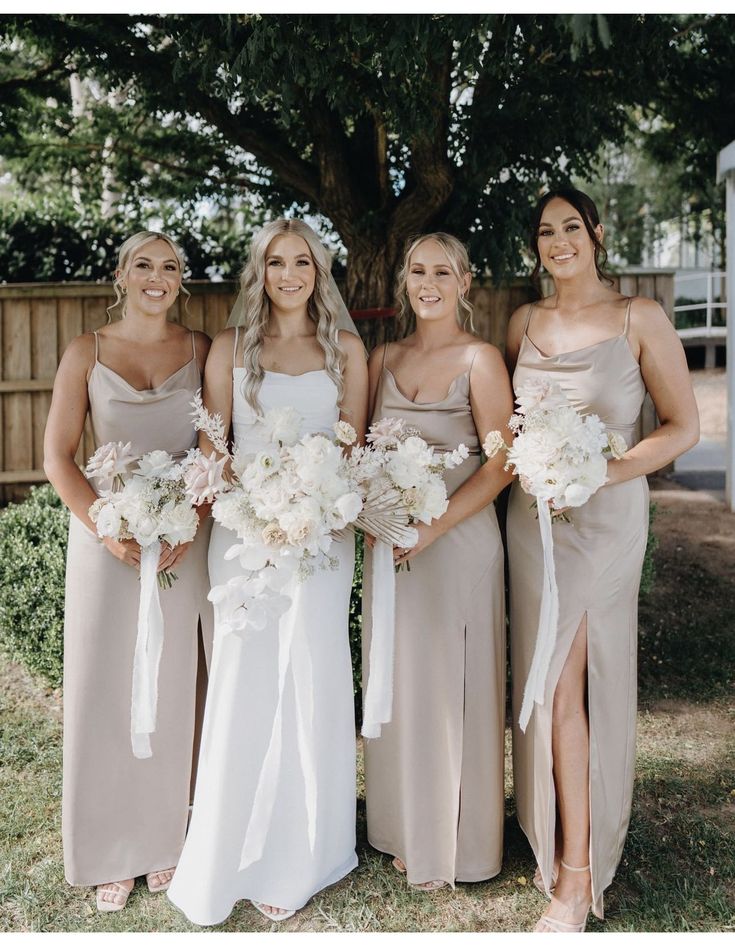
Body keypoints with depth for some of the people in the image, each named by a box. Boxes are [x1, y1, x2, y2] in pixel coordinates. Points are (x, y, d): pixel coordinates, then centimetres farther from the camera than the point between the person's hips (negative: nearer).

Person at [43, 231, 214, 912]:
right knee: (104, 687, 5)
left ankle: (164, 841, 26)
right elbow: (58, 457, -1)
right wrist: (107, 528, -13)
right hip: (106, 532, 0)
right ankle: (112, 852, 22)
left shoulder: (200, 350, 4)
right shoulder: (87, 353, 2)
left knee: (170, 688, 9)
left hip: (184, 536, 1)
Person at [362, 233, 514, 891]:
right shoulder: (384, 359, 11)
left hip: (457, 537, -5)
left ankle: (456, 843, 23)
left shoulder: (480, 359, -6)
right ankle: (407, 831, 30)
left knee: (452, 687, 4)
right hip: (389, 540, 5)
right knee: (397, 686, 12)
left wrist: (435, 526, -19)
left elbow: (501, 464, -11)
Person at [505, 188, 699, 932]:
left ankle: (578, 876, 5)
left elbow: (682, 426, -4)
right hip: (532, 514, 4)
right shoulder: (524, 323, 10)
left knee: (562, 683, -7)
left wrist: (607, 471, -17)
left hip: (604, 516, -4)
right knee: (549, 680, 7)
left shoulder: (640, 319, -3)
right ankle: (563, 849, 23)